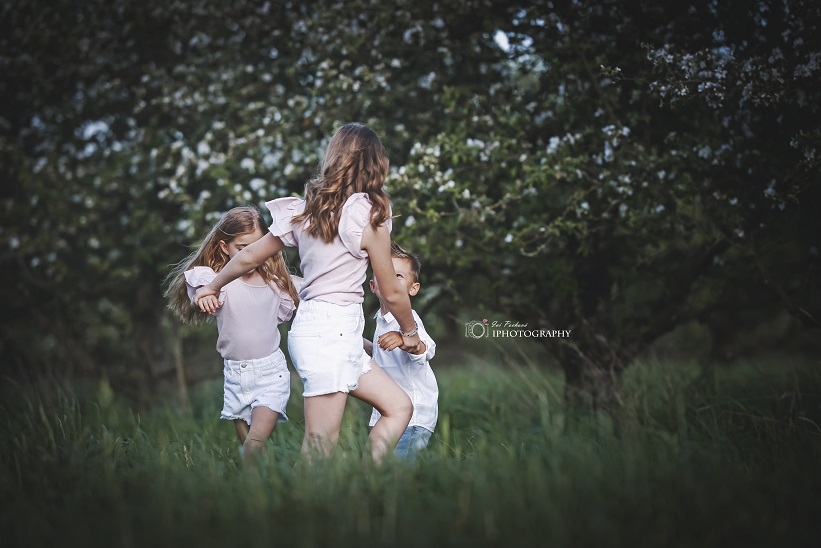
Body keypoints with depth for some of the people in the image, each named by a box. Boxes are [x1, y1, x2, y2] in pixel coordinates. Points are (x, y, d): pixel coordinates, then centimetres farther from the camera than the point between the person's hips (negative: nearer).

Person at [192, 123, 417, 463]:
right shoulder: (367, 215, -9)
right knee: (320, 451, -4)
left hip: (310, 323, 8)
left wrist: (211, 287, 33)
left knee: (399, 406, 12)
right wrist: (410, 333, 17)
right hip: (332, 334, -8)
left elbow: (249, 257, 17)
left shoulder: (305, 209, 9)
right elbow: (392, 293, -2)